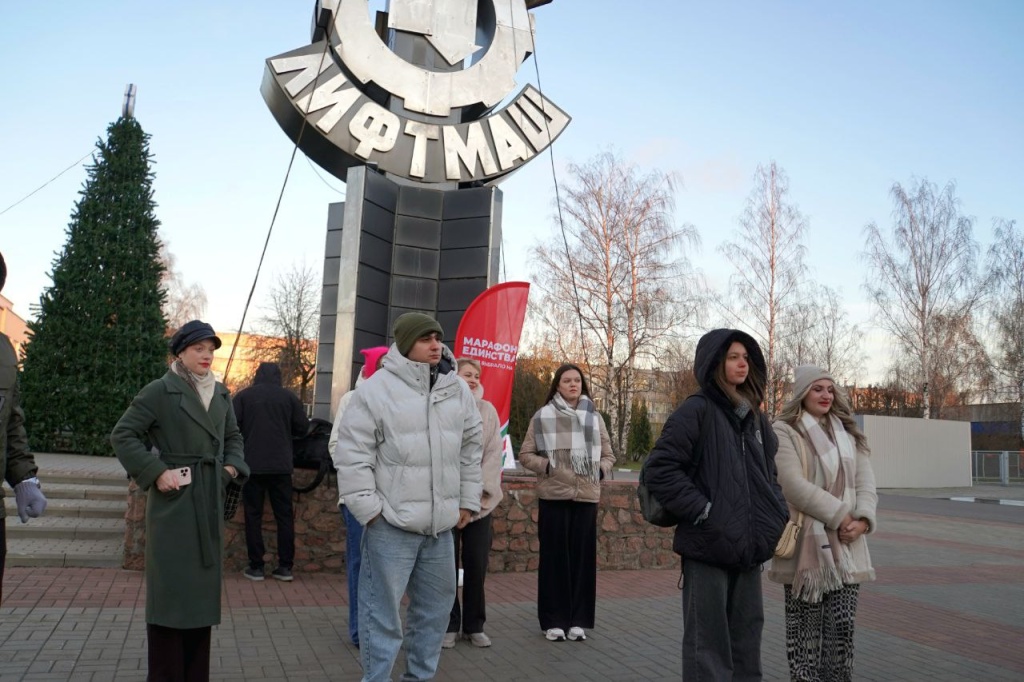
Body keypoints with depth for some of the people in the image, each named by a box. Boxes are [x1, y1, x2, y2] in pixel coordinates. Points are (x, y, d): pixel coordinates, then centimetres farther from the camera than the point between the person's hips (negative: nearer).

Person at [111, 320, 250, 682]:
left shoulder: (220, 393, 10)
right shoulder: (160, 390, -9)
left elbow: (233, 436, 23)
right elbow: (122, 435, -10)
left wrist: (232, 466, 6)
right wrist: (156, 472, -15)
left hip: (209, 504, 6)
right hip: (173, 501, -6)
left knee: (201, 587, 13)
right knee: (171, 588, -1)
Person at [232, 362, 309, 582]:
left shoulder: (243, 396, -1)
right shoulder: (289, 397, 2)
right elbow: (303, 428, 3)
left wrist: (248, 434, 15)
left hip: (252, 465, -1)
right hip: (281, 465, 1)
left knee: (253, 515, 7)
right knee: (284, 515, 7)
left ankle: (256, 566, 8)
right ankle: (285, 566, 7)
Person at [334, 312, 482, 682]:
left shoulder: (458, 390, 7)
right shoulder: (376, 389, -10)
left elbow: (471, 449, 16)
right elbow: (352, 453, -10)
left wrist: (467, 499, 14)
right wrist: (367, 507, -12)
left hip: (441, 523, 6)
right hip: (392, 522, -6)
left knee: (436, 605, 18)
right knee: (383, 609, 2)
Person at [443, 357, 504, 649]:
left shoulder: (488, 411, 8)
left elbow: (494, 453, 4)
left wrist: (480, 489, -7)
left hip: (481, 500, 3)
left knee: (477, 565, 6)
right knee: (448, 564, 2)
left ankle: (475, 625, 19)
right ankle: (449, 625, 14)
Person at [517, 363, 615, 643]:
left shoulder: (594, 417, 10)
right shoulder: (543, 417, 1)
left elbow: (608, 455, 16)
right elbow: (525, 455, 2)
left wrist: (599, 471, -3)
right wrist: (547, 466, -13)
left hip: (586, 496, 3)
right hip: (553, 496, -2)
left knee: (582, 556, 5)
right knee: (554, 557, 2)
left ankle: (578, 620, 15)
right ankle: (554, 620, 11)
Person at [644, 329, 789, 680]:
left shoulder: (754, 417, 13)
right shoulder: (696, 411, -9)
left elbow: (769, 473, 24)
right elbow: (660, 469, -15)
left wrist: (779, 513, 9)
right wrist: (702, 511, -17)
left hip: (750, 548, 7)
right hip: (708, 547, -7)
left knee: (746, 642, 16)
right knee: (708, 645, 1)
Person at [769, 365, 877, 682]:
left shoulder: (848, 432, 15)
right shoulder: (784, 431, -5)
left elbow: (865, 480, 8)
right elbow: (794, 484, -15)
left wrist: (863, 518, -9)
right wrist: (839, 516, -16)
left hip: (846, 545, 5)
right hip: (806, 544, -5)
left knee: (842, 626, 6)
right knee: (806, 629, 2)